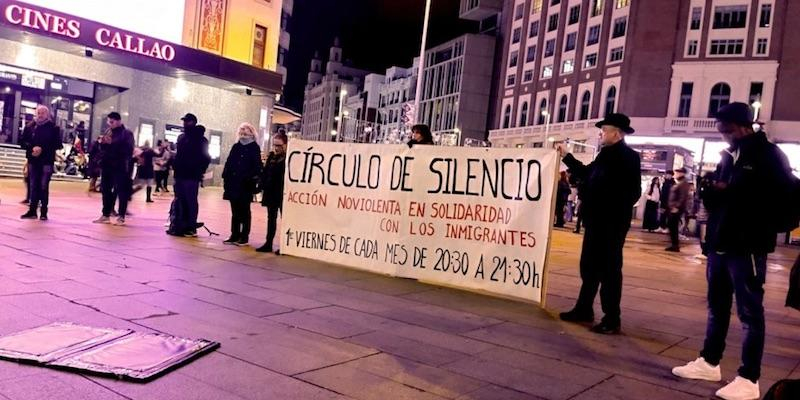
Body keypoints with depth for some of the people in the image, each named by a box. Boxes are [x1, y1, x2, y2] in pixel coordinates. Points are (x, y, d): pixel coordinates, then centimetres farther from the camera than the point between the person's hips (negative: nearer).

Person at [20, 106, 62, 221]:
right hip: (33, 160, 3)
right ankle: (32, 210, 11)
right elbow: (25, 141, 7)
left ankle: (43, 212, 3)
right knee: (33, 186, 6)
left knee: (44, 187, -2)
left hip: (47, 161, -3)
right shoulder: (31, 126, 7)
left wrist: (42, 149, -14)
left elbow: (58, 145, -5)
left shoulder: (53, 127, -1)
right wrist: (32, 148, -13)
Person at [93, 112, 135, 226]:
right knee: (106, 190, 9)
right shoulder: (108, 132, 16)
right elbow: (103, 149, 18)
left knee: (122, 191, -4)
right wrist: (102, 143, -3)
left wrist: (112, 143, -19)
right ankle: (106, 215, 17)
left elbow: (128, 150, -15)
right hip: (107, 165, 6)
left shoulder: (127, 133, -3)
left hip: (120, 166, -6)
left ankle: (121, 217, 0)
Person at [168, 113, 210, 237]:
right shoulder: (181, 137, 16)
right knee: (179, 201, 9)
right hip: (180, 175, 7)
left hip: (191, 176, -7)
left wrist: (199, 171, -11)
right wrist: (175, 165, 9)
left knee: (191, 202, -3)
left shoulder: (200, 139, -5)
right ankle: (180, 226, 15)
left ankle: (191, 228, 1)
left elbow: (205, 158, -7)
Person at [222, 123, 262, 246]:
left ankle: (244, 237, 8)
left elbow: (257, 167, -8)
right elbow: (228, 162, 13)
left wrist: (253, 179, -16)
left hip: (246, 185, -5)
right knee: (235, 211, 10)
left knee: (244, 211, 2)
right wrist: (225, 177, 5)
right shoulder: (236, 146, 13)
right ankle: (234, 236, 17)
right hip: (233, 183, 5)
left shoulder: (255, 148, -3)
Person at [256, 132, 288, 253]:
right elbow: (265, 172, 10)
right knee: (271, 218, 12)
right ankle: (268, 243, 19)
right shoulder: (271, 156, 9)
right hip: (271, 192, 7)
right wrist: (263, 185, -3)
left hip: (282, 193, -7)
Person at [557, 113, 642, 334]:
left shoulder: (628, 157, -12)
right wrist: (566, 155, 28)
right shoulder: (607, 154, 14)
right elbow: (586, 173, 28)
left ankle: (612, 320, 9)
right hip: (598, 221, 9)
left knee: (609, 270, -1)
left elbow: (633, 192, -19)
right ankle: (584, 309, 29)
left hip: (611, 223, -9)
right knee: (589, 267, 16)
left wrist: (617, 212, -17)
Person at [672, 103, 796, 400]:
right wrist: (712, 192, -1)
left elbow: (785, 196, -11)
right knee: (717, 307, 14)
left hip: (747, 247, -7)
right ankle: (709, 363, 25)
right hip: (720, 244, 7)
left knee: (750, 312, -1)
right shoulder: (728, 156, 16)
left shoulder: (768, 154, -3)